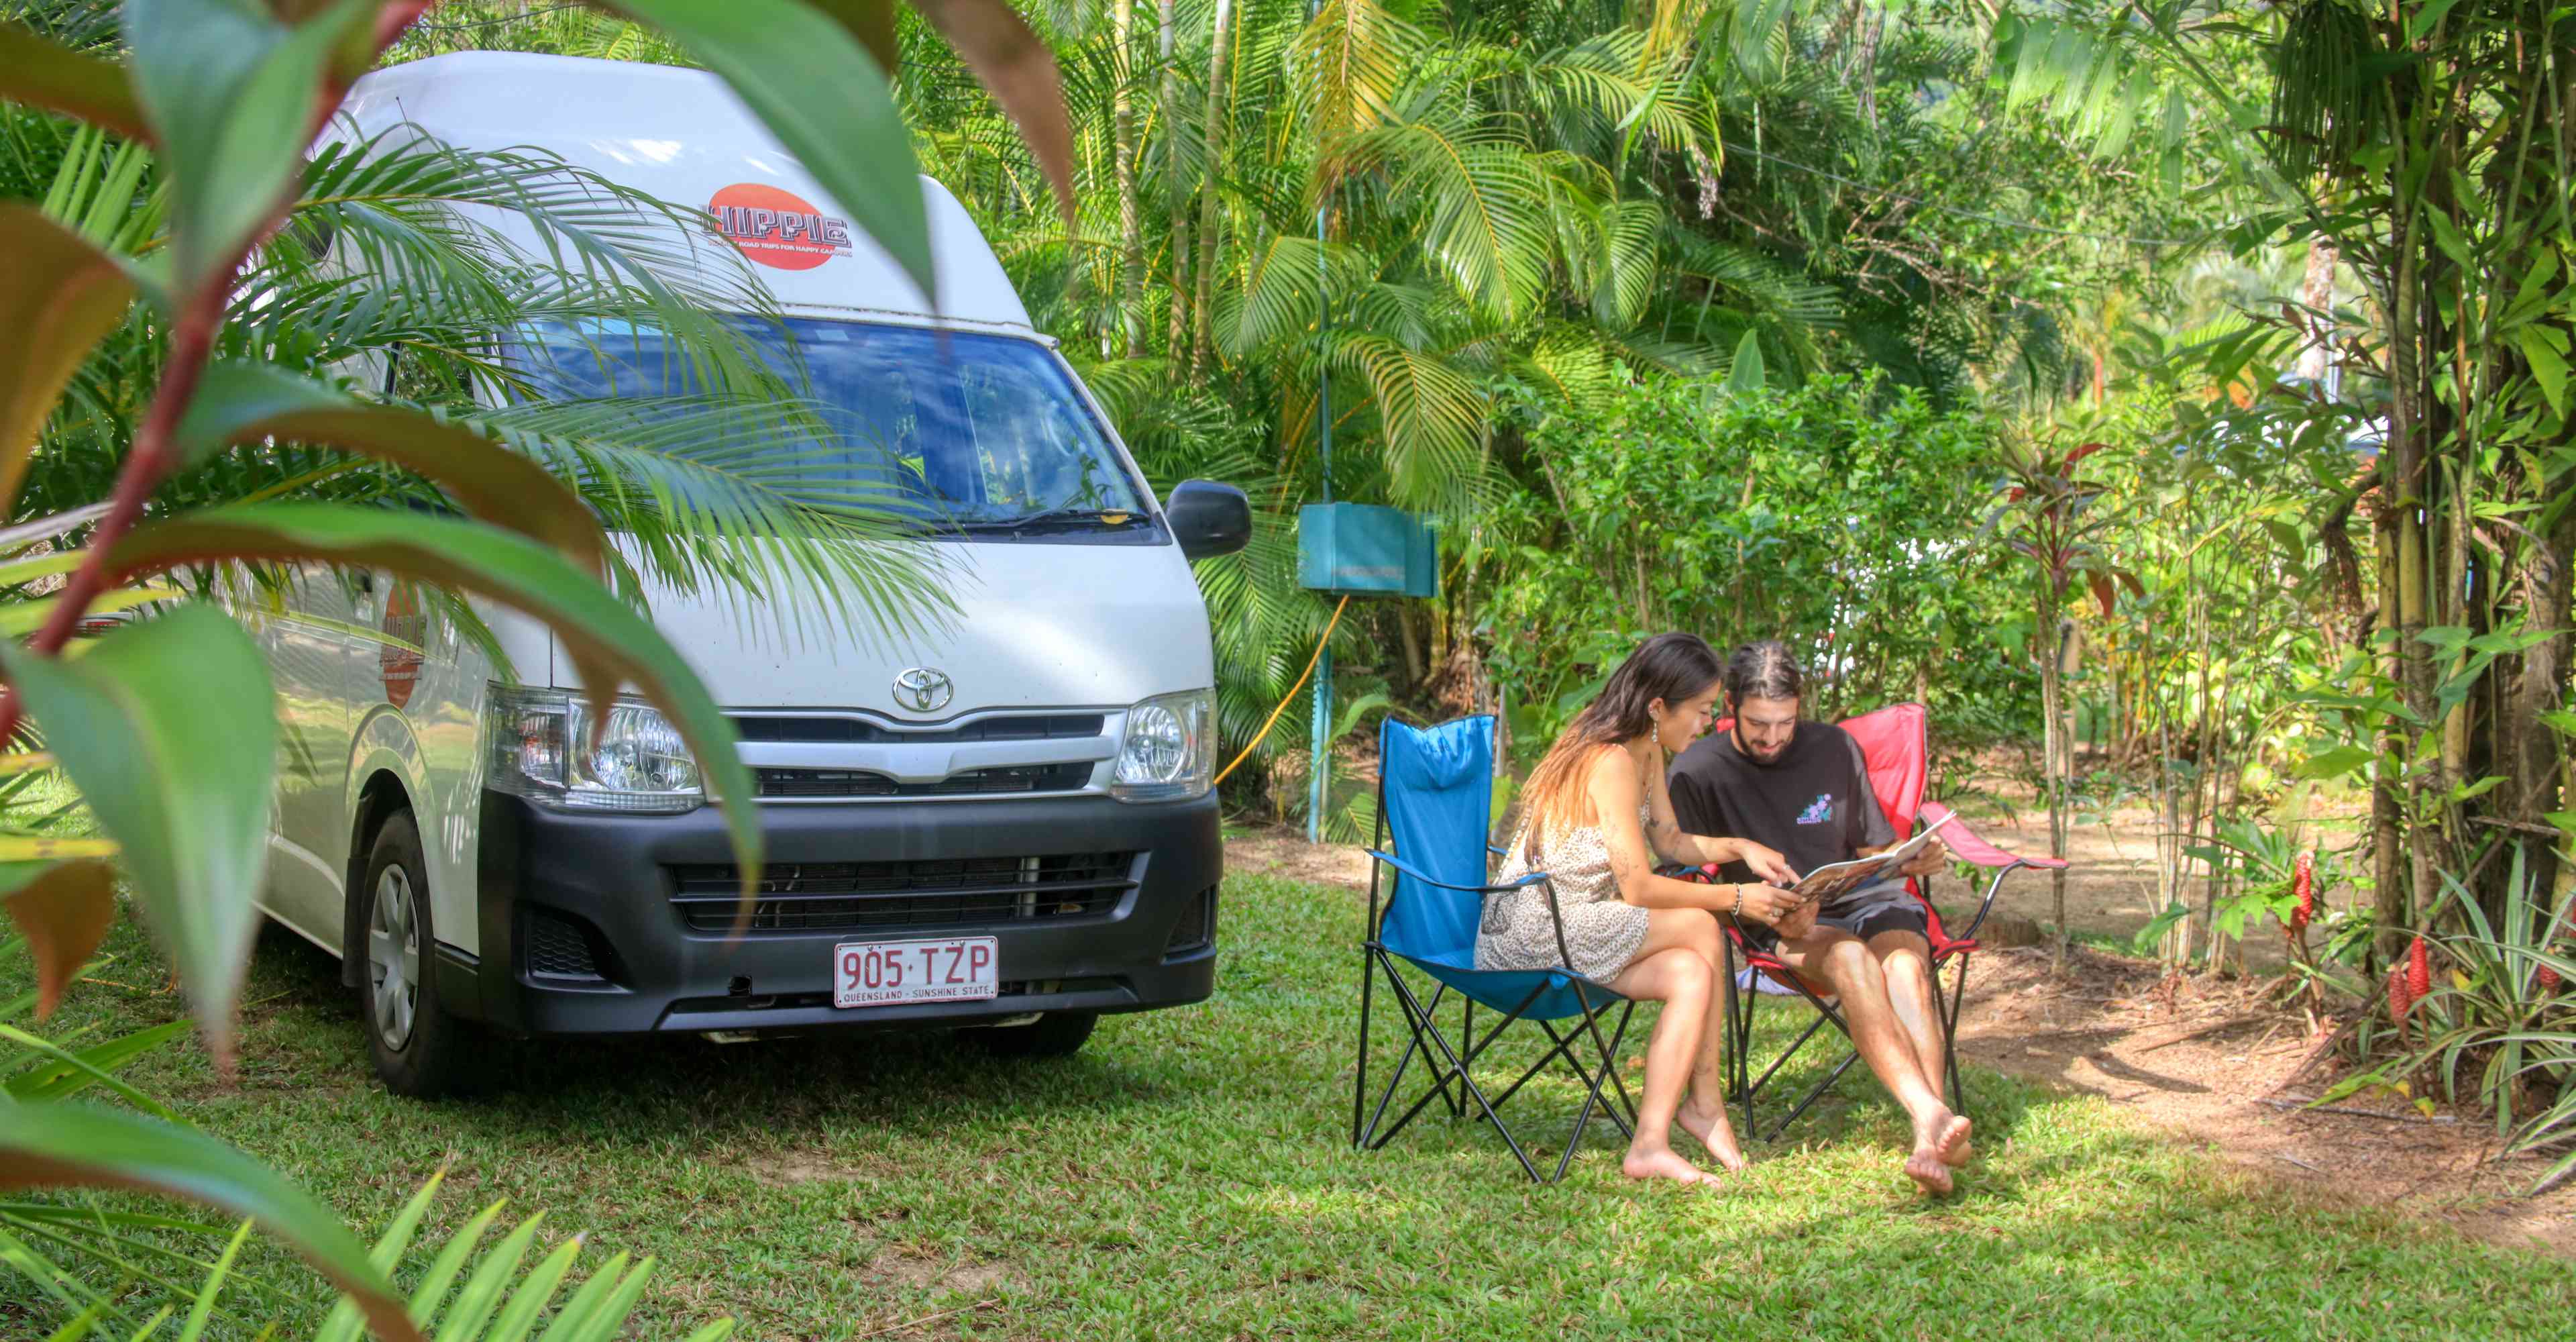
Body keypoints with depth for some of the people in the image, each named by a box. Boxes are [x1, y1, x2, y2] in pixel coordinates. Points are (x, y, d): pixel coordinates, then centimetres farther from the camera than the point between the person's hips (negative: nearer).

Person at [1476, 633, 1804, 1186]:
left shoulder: (1646, 750, 9)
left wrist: (1738, 848, 3)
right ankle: (1705, 1107, -5)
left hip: (1570, 927, 9)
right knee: (1699, 928, -16)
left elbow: (1668, 840, 19)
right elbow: (1638, 888, -21)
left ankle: (1652, 1145, -14)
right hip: (1532, 935, -9)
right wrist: (1735, 898, -14)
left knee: (1691, 973, -13)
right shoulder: (1611, 762, -22)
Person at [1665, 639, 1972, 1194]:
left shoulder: (1835, 748, 13)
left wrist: (1913, 859, -5)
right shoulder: (1697, 771, 2)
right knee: (1853, 962, -36)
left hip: (1862, 898, 3)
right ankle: (1933, 1113, -53)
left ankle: (1927, 1139, -50)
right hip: (1777, 924, -3)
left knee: (1905, 963, -32)